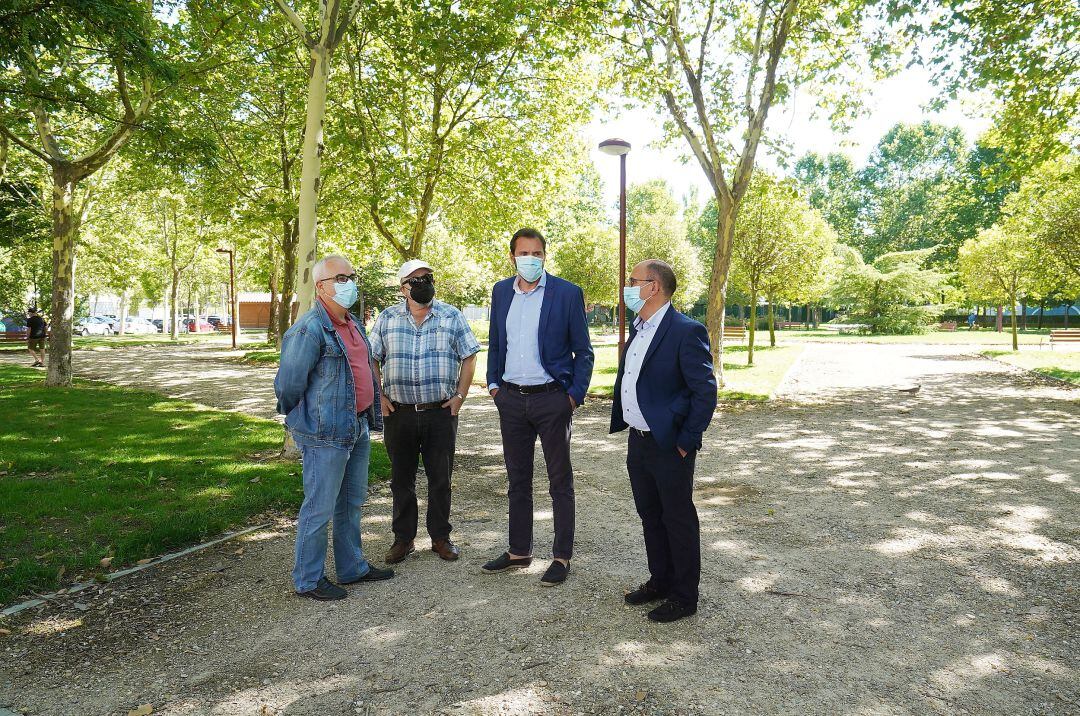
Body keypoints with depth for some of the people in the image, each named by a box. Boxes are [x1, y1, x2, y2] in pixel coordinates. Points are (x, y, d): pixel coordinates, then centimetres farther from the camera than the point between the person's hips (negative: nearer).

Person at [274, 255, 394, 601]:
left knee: (351, 503, 18)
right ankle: (308, 580, 16)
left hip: (358, 428, 9)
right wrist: (299, 417, 1)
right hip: (325, 435, -9)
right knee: (320, 508, 1)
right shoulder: (309, 329, -17)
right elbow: (289, 381, -14)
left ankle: (352, 567, 33)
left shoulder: (352, 324, 13)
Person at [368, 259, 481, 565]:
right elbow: (371, 359, 8)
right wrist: (379, 397, -1)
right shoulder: (387, 319, 5)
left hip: (441, 413, -1)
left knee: (441, 479, 7)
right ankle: (403, 538, 23)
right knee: (401, 479, 9)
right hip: (399, 413, 1)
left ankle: (440, 537, 22)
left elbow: (469, 357, 4)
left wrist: (459, 396, -3)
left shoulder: (452, 316, 3)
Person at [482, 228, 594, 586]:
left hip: (552, 398, -4)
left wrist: (575, 394, -10)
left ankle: (562, 557, 18)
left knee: (560, 482, 6)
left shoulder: (567, 293, -7)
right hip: (511, 399, 5)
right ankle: (519, 551, 28)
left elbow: (583, 351, -4)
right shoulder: (501, 291, 7)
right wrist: (493, 383, 7)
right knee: (517, 480, 15)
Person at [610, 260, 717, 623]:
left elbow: (706, 391, -17)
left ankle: (685, 597, 21)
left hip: (669, 446, -9)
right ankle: (660, 581, 36)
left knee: (678, 521, 6)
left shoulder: (686, 331, -17)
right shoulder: (638, 330, 11)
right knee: (649, 516, 19)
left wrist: (686, 442, -16)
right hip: (638, 441, 9)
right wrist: (629, 428, 16)